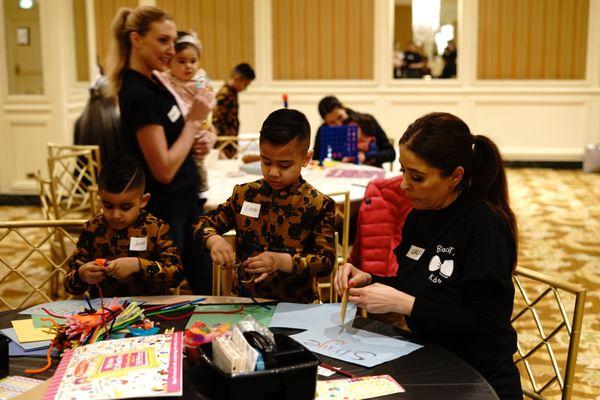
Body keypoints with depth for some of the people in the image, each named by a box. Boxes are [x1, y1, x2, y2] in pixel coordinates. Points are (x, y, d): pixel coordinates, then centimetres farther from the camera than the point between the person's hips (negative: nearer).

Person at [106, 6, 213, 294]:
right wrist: (194, 121, -16)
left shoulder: (152, 83, 6)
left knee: (204, 287, 18)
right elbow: (164, 169, -24)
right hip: (163, 210, -9)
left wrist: (192, 126, -2)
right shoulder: (138, 94, -22)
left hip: (184, 200, 9)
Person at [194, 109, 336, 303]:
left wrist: (282, 262, -23)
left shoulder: (318, 205, -3)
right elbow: (204, 223, 13)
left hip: (296, 305, -2)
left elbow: (326, 261, -7)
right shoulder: (245, 194, 6)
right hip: (245, 297, 2)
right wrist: (214, 241, -10)